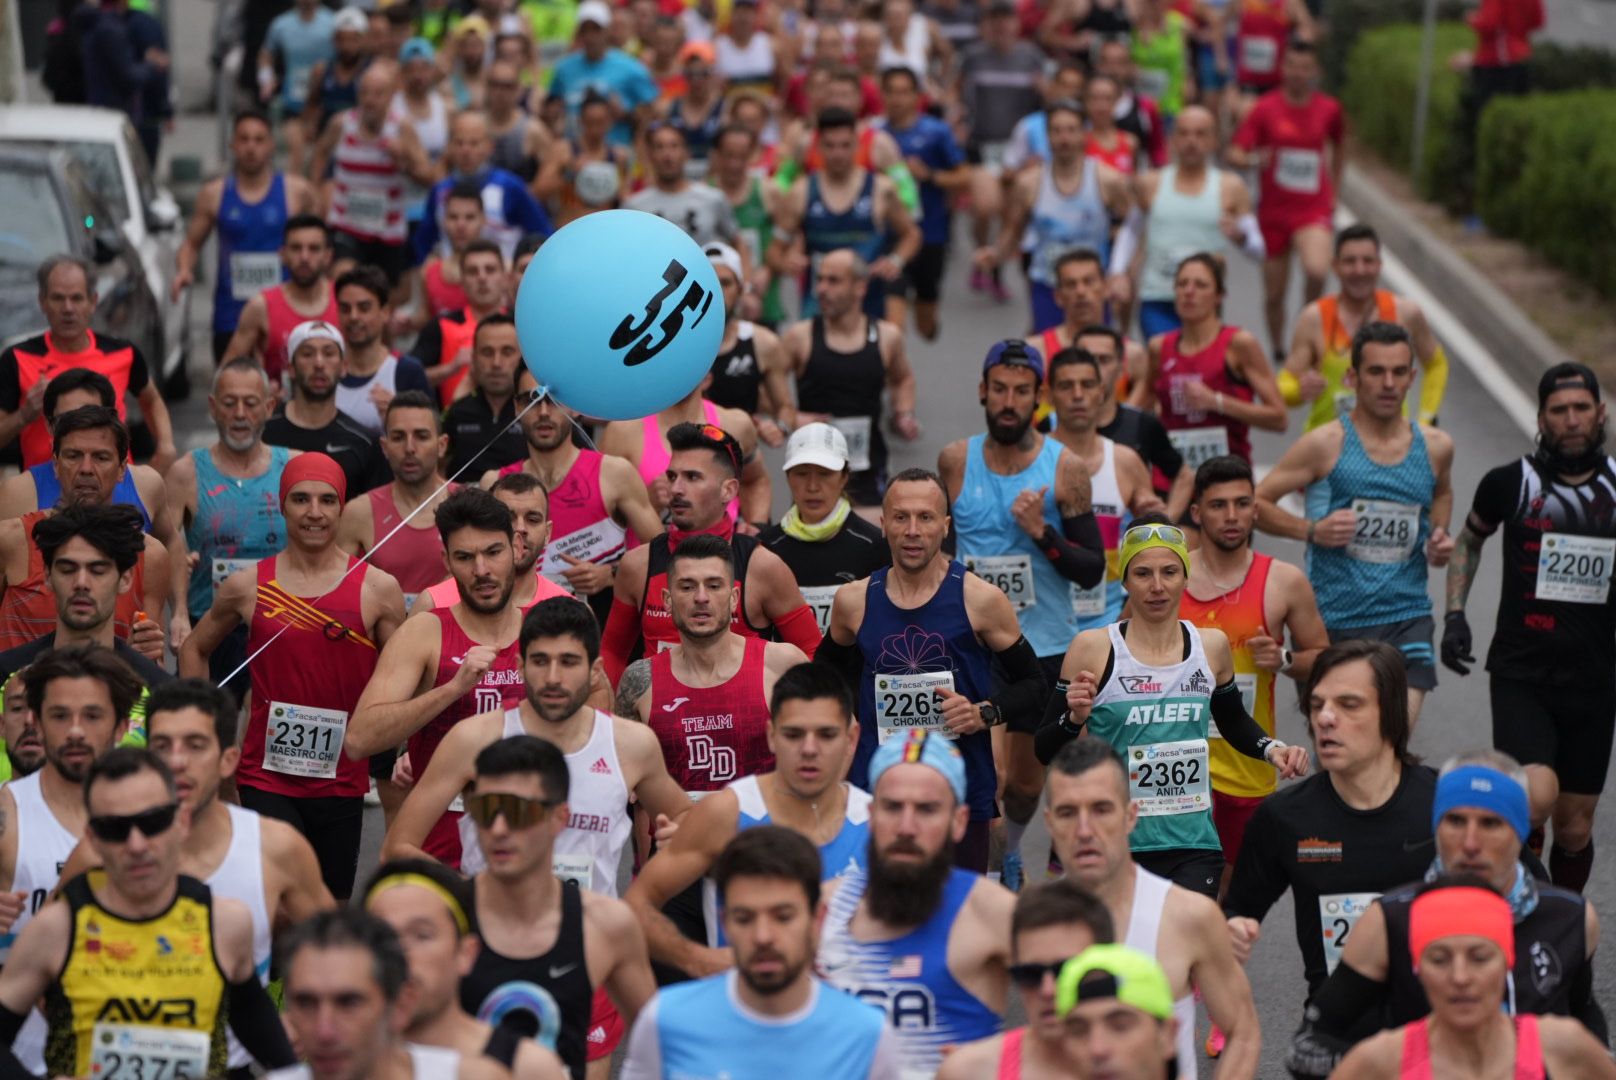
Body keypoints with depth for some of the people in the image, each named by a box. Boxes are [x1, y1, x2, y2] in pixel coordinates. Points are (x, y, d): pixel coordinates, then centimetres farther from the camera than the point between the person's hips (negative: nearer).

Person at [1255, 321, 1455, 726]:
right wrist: (1312, 530, -14)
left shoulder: (1435, 447, 8)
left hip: (1406, 615, 2)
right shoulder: (1325, 445, -4)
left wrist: (1439, 534, 12)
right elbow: (1256, 502, 0)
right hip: (1334, 619, -2)